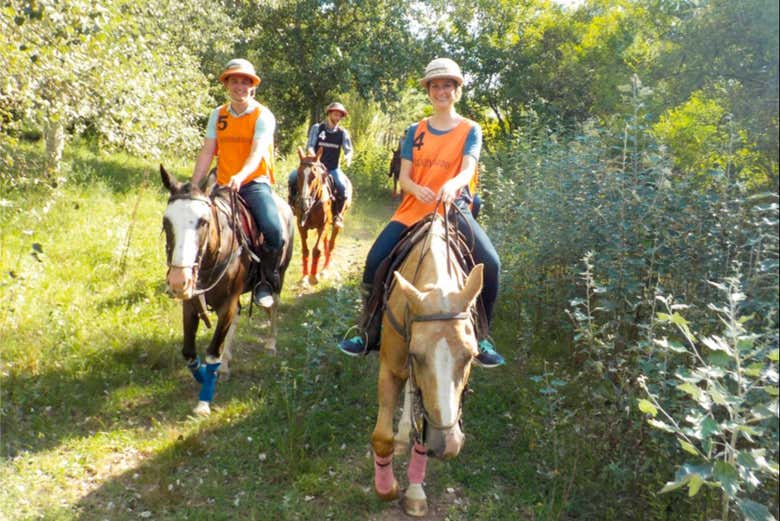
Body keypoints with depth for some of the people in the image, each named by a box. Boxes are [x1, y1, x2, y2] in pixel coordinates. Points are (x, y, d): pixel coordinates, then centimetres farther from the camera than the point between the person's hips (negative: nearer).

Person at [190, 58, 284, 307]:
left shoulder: (263, 115, -4)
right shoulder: (218, 115, 9)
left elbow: (257, 152, -19)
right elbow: (206, 152, 7)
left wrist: (240, 176, -38)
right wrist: (193, 187, -2)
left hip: (255, 183, -4)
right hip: (224, 184, 5)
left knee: (273, 230, -27)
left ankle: (266, 283, -2)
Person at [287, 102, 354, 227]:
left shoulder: (343, 132, 4)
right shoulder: (317, 128, 0)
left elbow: (348, 150, -2)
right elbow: (309, 146, -6)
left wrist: (348, 157, -26)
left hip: (333, 168, 0)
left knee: (343, 187, -27)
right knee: (293, 177, -20)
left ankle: (337, 214, -9)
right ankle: (292, 205, 3)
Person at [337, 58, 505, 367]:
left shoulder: (470, 130, 4)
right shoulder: (416, 131, 11)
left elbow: (468, 169, -14)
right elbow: (403, 177, 2)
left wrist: (452, 184, -38)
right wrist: (417, 189, -22)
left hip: (454, 210, -2)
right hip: (413, 209, 2)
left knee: (489, 263, -24)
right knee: (375, 261, -15)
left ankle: (479, 338, -5)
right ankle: (371, 334, 3)